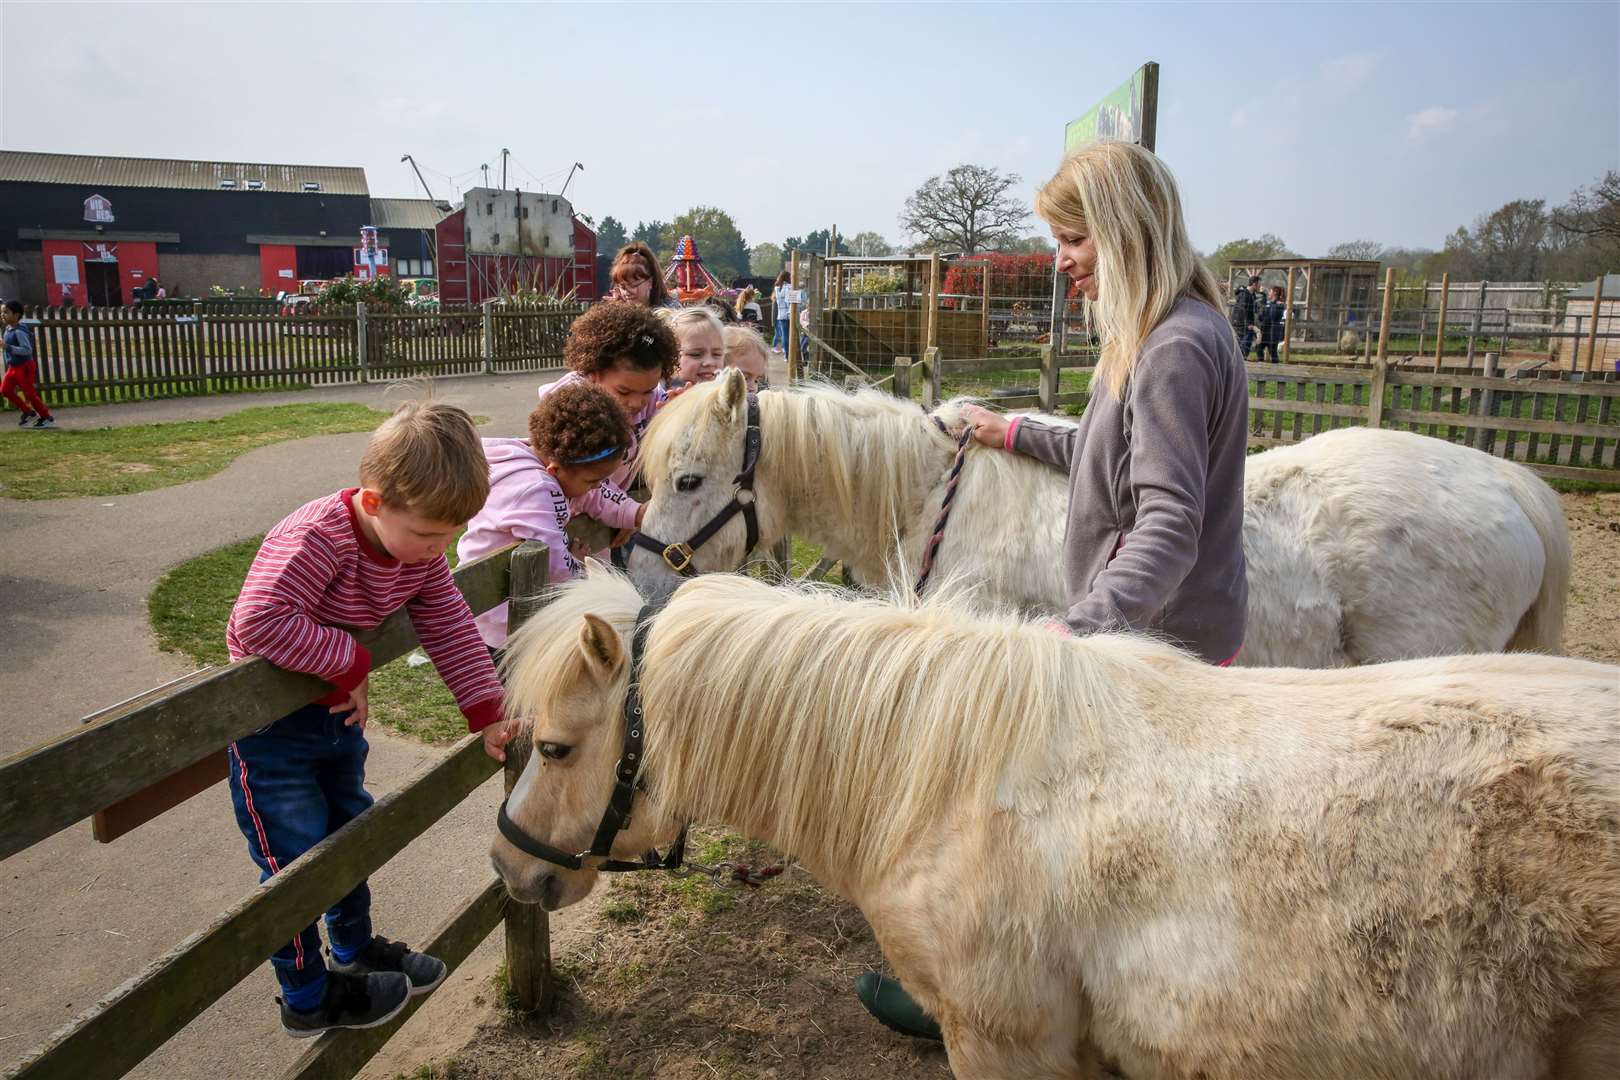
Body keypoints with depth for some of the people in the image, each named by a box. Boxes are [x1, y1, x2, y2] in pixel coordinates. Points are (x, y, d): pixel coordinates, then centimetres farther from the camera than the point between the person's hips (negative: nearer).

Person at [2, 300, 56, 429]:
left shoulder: (19, 331, -21)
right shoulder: (8, 329, 6)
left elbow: (27, 349, -28)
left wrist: (7, 347, -33)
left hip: (24, 367, -9)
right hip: (13, 367, 9)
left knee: (30, 393, -2)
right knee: (5, 390, 6)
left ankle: (47, 418, 11)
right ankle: (28, 412, 17)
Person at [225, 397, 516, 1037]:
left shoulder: (420, 551, -10)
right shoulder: (316, 537, -33)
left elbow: (452, 630, -4)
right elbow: (259, 621, -43)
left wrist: (489, 713, -7)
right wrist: (350, 662, -33)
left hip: (340, 711, 8)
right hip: (271, 725, -7)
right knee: (296, 861, 2)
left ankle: (356, 953, 43)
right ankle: (308, 1000, 22)